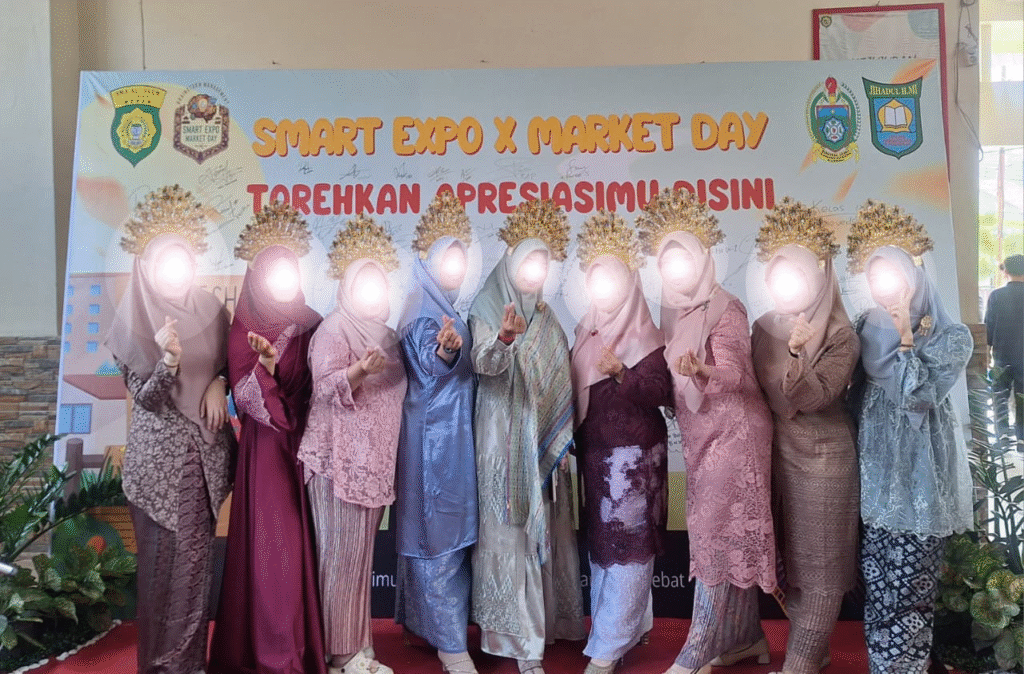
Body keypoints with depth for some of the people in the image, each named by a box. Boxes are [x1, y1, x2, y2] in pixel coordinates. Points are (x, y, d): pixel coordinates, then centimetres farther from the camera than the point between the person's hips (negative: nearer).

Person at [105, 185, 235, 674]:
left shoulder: (209, 309, 2)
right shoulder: (133, 321, -9)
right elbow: (145, 398, -13)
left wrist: (218, 384, -5)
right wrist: (169, 359, -30)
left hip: (204, 449, 4)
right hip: (160, 453, -4)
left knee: (198, 552, 9)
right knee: (164, 553, 1)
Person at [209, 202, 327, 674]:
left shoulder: (312, 324, 8)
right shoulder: (245, 329, -1)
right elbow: (244, 395, -11)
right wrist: (266, 366, -27)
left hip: (307, 444, 3)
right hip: (266, 446, -3)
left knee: (304, 542, 4)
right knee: (270, 543, -4)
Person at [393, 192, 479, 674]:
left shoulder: (445, 307, 16)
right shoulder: (422, 308, -12)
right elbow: (427, 365, -26)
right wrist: (445, 349, -44)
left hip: (451, 432, 10)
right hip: (435, 433, -10)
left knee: (443, 529, 15)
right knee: (441, 532, -5)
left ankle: (423, 618, 27)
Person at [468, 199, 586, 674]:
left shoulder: (546, 318, 14)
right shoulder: (488, 307, -5)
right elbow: (484, 363, -23)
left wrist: (561, 440, 11)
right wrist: (504, 338, -42)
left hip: (544, 440, 6)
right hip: (505, 438, -6)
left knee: (545, 526, 10)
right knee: (511, 529, -5)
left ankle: (547, 619, 23)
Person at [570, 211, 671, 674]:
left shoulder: (645, 337, -8)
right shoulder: (586, 333, 10)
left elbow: (663, 393, -16)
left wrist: (621, 372, -24)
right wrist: (574, 441, 6)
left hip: (634, 454, -7)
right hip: (595, 452, 7)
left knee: (627, 544, -5)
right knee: (601, 542, 11)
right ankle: (621, 630, 25)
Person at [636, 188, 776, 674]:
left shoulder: (726, 309, -12)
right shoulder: (672, 313, 10)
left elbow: (733, 373, -23)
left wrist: (700, 370, -41)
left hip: (733, 432, -7)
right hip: (701, 435, 8)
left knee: (718, 534, -6)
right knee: (727, 535, 11)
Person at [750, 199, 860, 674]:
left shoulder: (840, 336, -10)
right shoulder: (764, 328, 5)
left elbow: (817, 397, -22)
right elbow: (752, 389, 8)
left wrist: (797, 355, -36)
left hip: (823, 457, -5)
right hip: (776, 452, 5)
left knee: (819, 563, 2)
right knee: (791, 556, 12)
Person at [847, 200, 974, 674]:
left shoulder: (952, 337, -5)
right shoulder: (869, 328, 8)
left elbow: (918, 397, -17)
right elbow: (856, 393, 11)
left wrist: (906, 334, -13)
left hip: (921, 479, -4)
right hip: (876, 475, 4)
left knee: (906, 588, -1)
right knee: (878, 585, 10)